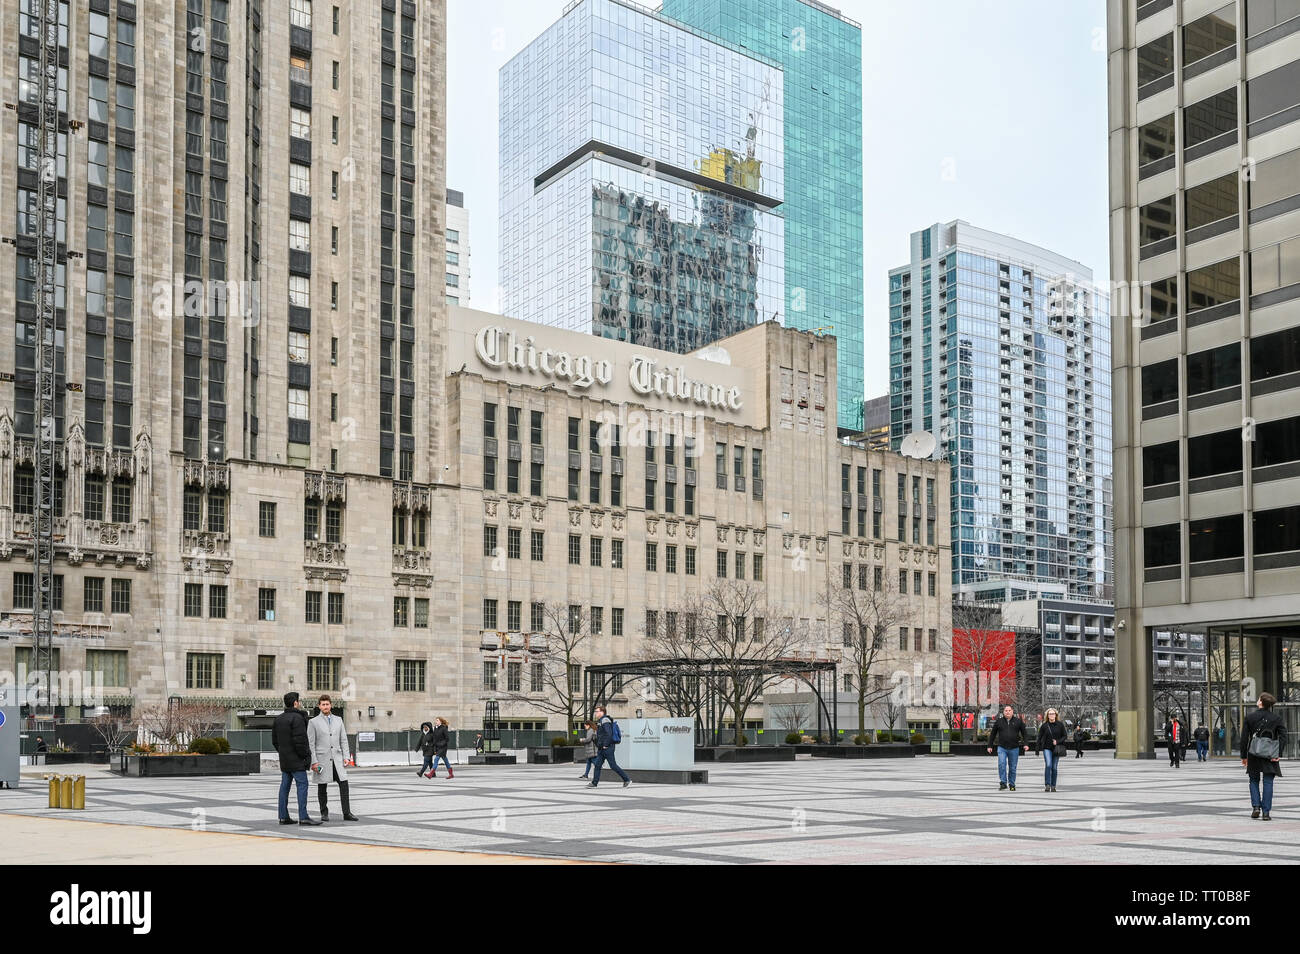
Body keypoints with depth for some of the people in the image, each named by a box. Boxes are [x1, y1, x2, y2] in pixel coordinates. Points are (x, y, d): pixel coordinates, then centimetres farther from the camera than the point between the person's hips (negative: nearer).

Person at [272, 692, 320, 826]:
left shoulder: (278, 719, 14)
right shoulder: (297, 718, -14)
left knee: (284, 786, 10)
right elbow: (300, 740, -20)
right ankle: (303, 817, -13)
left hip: (284, 759, 9)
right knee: (302, 785, -8)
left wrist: (282, 752, 17)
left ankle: (283, 817, 11)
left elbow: (274, 740, 17)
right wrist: (305, 755, -11)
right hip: (296, 760, -9)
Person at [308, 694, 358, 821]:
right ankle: (324, 813, 14)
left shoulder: (338, 720, 12)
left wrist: (346, 757, 3)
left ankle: (347, 813, -5)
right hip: (322, 759, -3)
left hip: (337, 758, 3)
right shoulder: (313, 722, 1)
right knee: (322, 787, 3)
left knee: (344, 784, -7)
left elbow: (343, 740, 12)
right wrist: (313, 762, -10)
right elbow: (310, 743, -2)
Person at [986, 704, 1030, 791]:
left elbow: (1024, 733, 8)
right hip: (1002, 748, 0)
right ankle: (1003, 783, -12)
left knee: (1012, 768, 6)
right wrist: (990, 746, 12)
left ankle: (1012, 784, 19)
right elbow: (992, 734, 13)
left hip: (1014, 748, 0)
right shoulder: (999, 721, 5)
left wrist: (1026, 744, -3)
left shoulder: (1018, 721, 5)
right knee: (1001, 764, -17)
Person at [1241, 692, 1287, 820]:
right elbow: (1283, 736, -9)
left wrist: (1244, 756, 5)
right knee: (1268, 783, 3)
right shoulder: (1277, 718, 0)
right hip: (1270, 756, 0)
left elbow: (1244, 738, -2)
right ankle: (1266, 812, -1)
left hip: (1254, 755, 0)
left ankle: (1256, 806, 0)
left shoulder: (1249, 718, -1)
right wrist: (1279, 754, -9)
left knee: (1254, 781, 15)